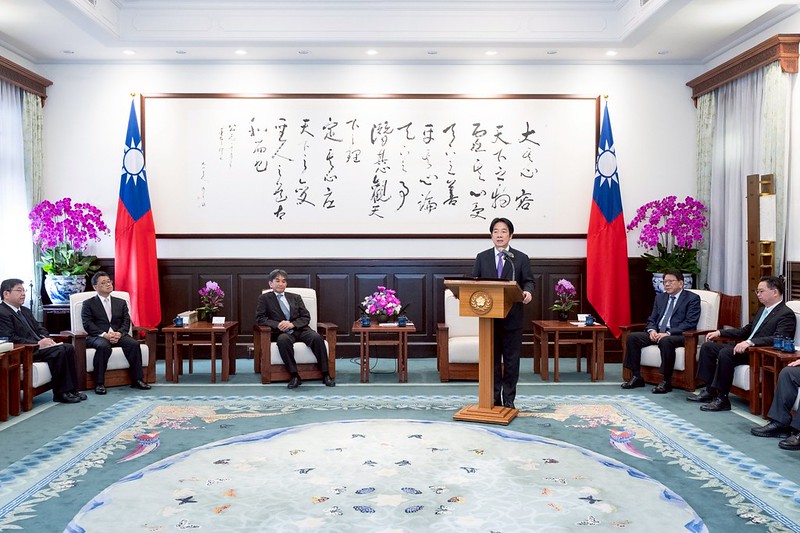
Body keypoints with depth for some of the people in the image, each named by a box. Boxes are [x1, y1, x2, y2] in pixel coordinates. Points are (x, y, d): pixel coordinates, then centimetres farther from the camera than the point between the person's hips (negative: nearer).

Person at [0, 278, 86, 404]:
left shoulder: (25, 311, 21)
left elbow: (39, 328, 21)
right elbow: (11, 339, -18)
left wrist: (46, 339, -1)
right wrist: (38, 344, -21)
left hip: (38, 345, 9)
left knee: (68, 348, -11)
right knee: (59, 351, -26)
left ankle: (71, 390, -9)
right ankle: (60, 393, -17)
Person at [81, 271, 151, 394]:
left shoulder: (121, 302, 20)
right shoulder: (89, 304, 10)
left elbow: (126, 322, 9)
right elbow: (88, 324, -3)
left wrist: (119, 333, -13)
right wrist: (104, 334, -19)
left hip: (118, 335, 3)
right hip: (97, 336, -3)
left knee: (134, 344, -27)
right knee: (103, 346, -37)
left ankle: (137, 380, -20)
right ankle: (99, 383, -29)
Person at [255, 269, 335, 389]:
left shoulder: (295, 297, 19)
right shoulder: (264, 298, 12)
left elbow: (306, 317, 11)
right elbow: (260, 318, 2)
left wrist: (292, 324, -9)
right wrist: (277, 324, -14)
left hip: (300, 330, 2)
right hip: (282, 332, -2)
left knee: (316, 337, -29)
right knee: (283, 340, -38)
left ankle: (325, 374, -23)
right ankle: (294, 375, -31)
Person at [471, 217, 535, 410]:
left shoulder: (521, 258, 4)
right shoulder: (482, 257, 9)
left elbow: (528, 281, 0)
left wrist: (527, 292, -22)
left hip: (512, 317, -1)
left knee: (511, 360, 4)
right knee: (491, 358, 8)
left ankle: (509, 400, 15)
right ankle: (493, 399, 17)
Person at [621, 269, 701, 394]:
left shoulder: (692, 298, -1)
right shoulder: (660, 297, 19)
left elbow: (690, 323, -12)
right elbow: (652, 319, 18)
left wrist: (668, 333, -23)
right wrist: (652, 330, -7)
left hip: (678, 335, -6)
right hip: (657, 333, 6)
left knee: (665, 341, -39)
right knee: (632, 337, -14)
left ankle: (666, 381, -25)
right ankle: (636, 377, -8)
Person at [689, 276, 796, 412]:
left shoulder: (786, 314, -10)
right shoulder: (762, 310, 20)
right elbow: (746, 330, 26)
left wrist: (750, 342, -36)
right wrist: (720, 332, 14)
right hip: (746, 348, 10)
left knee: (725, 353, -33)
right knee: (707, 347, 1)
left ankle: (722, 399, -24)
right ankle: (710, 391, 1)